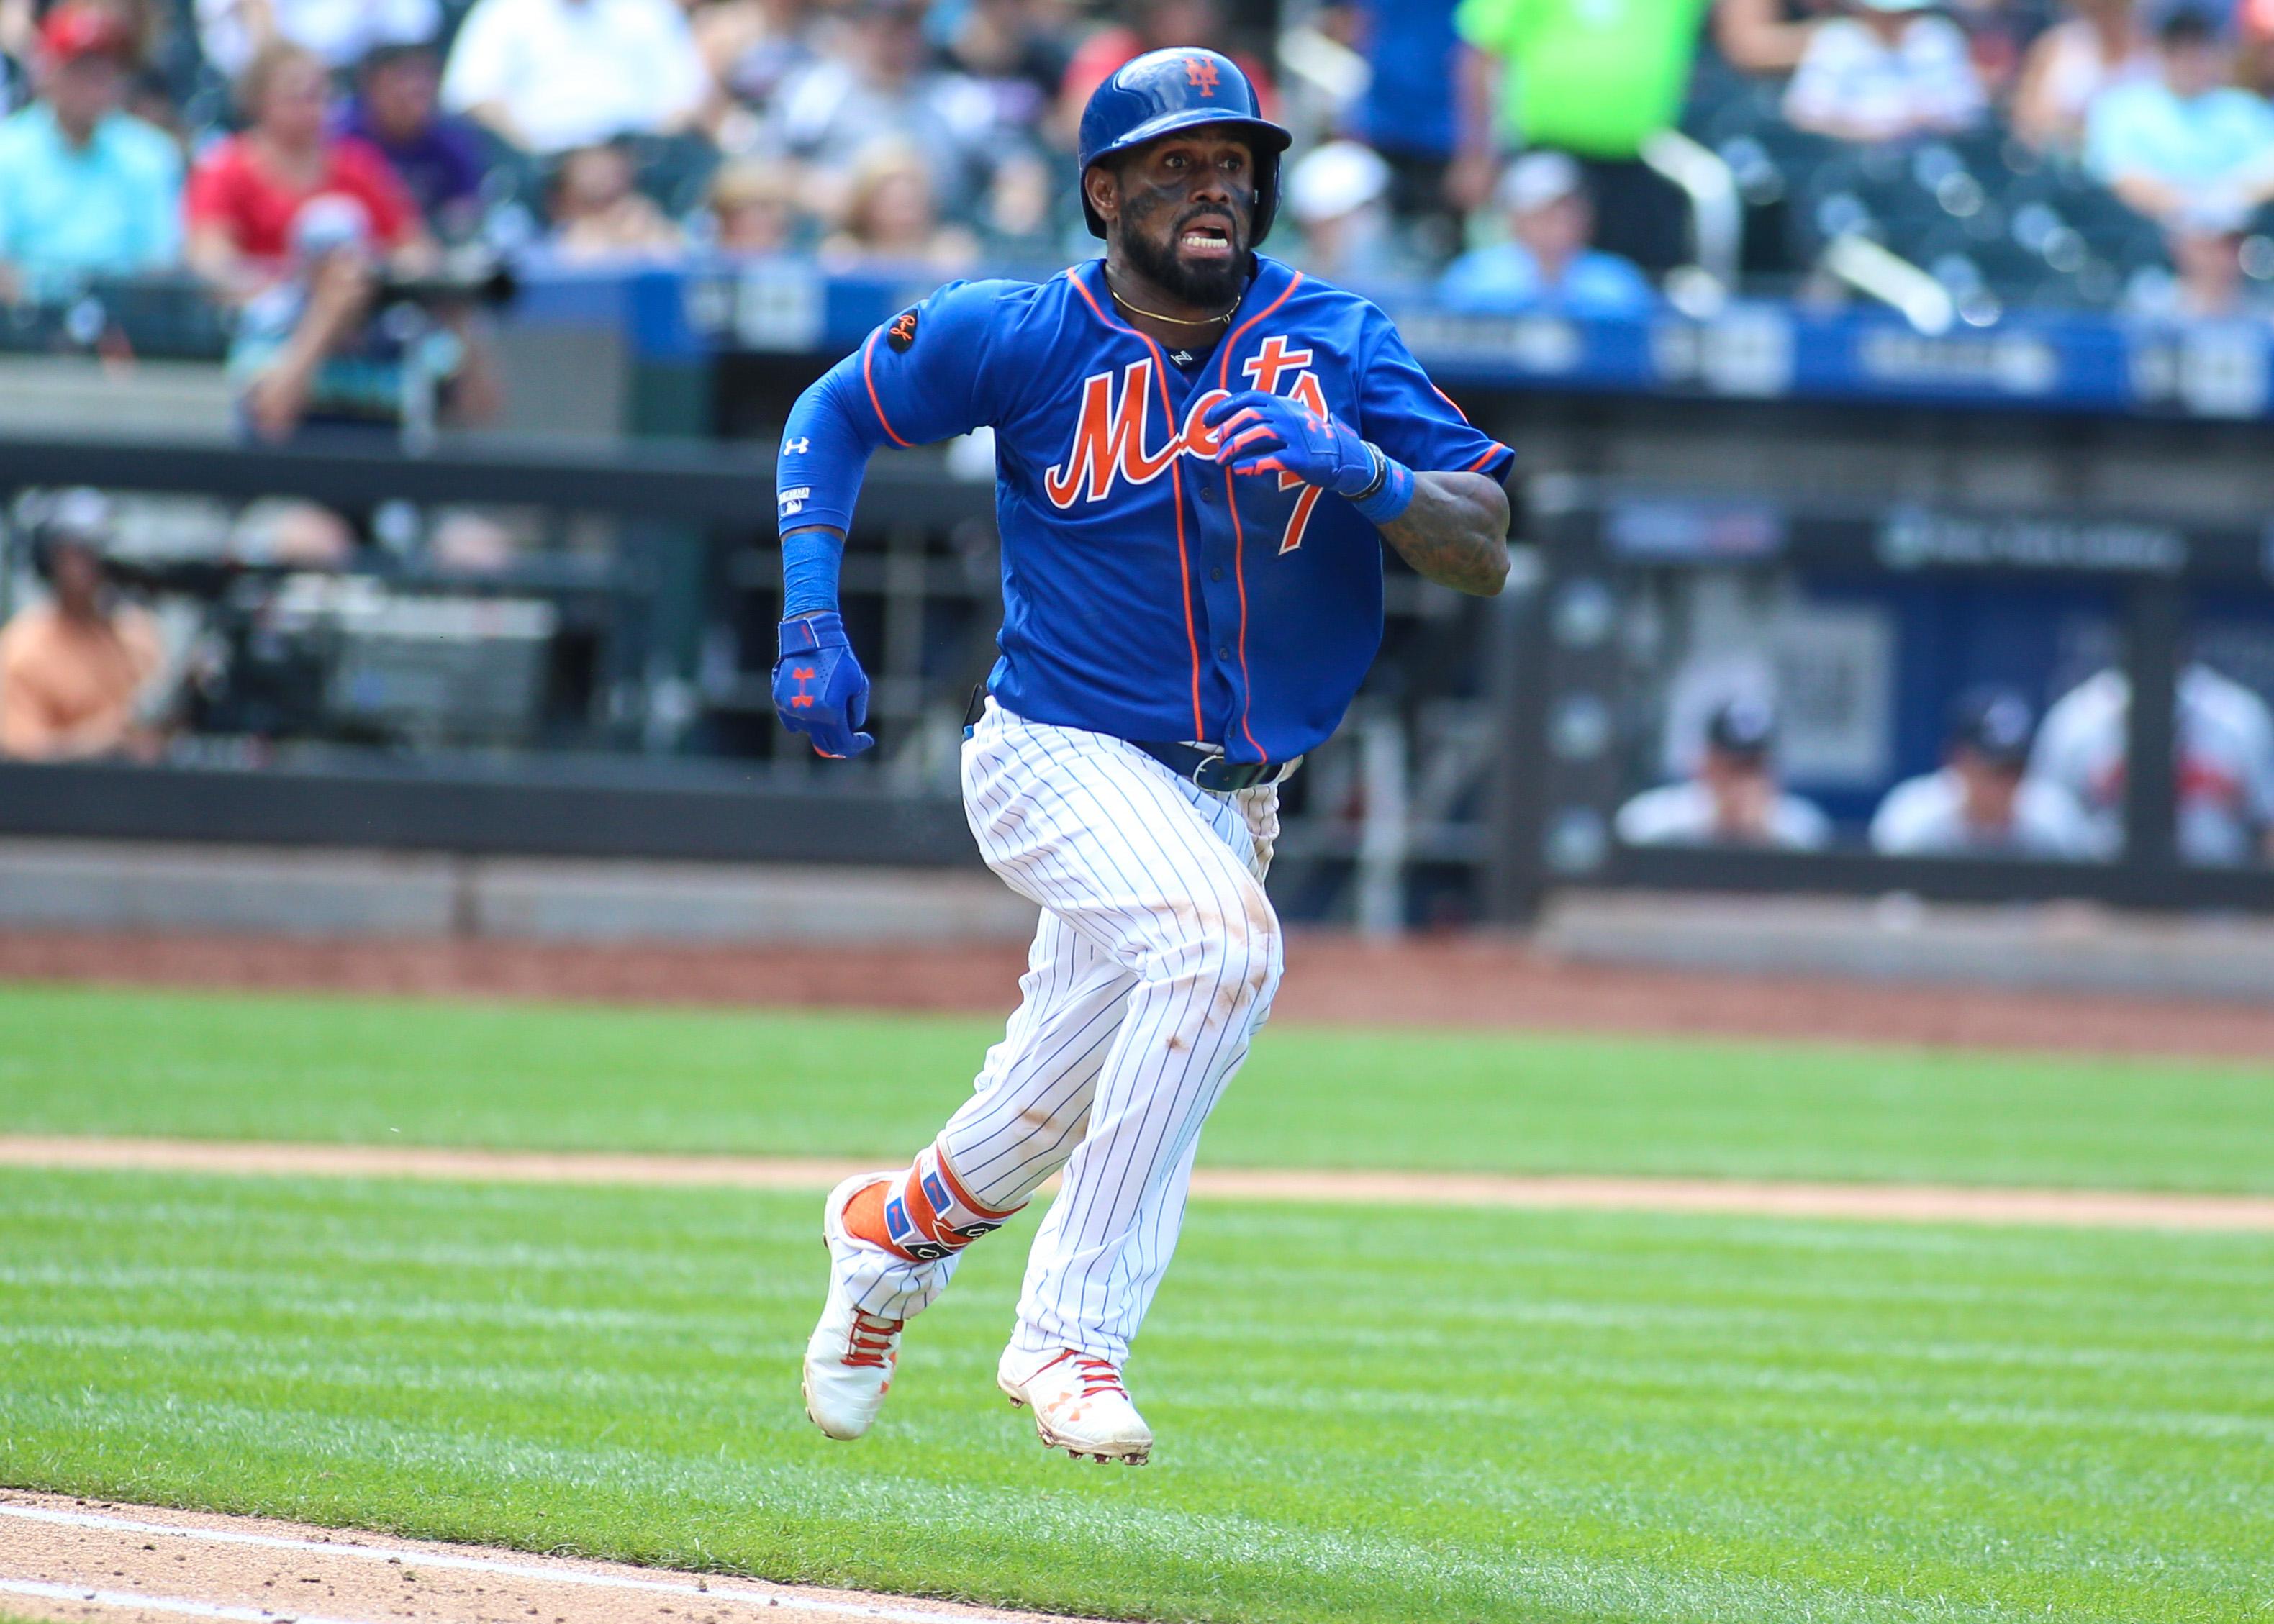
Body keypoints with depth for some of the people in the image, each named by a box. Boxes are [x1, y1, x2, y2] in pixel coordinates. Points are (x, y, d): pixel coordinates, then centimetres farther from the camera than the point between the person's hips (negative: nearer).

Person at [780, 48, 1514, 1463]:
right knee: (1221, 937, -32)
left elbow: (1485, 553, -10)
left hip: (1224, 797, 4)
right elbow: (836, 413, 9)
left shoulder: (1336, 346, -3)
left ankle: (899, 1225, 44)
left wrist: (1358, 470, -29)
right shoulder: (1025, 336, -7)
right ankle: (1074, 1334, -24)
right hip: (1058, 759, -4)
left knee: (1054, 1115, 10)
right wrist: (810, 622, -3)